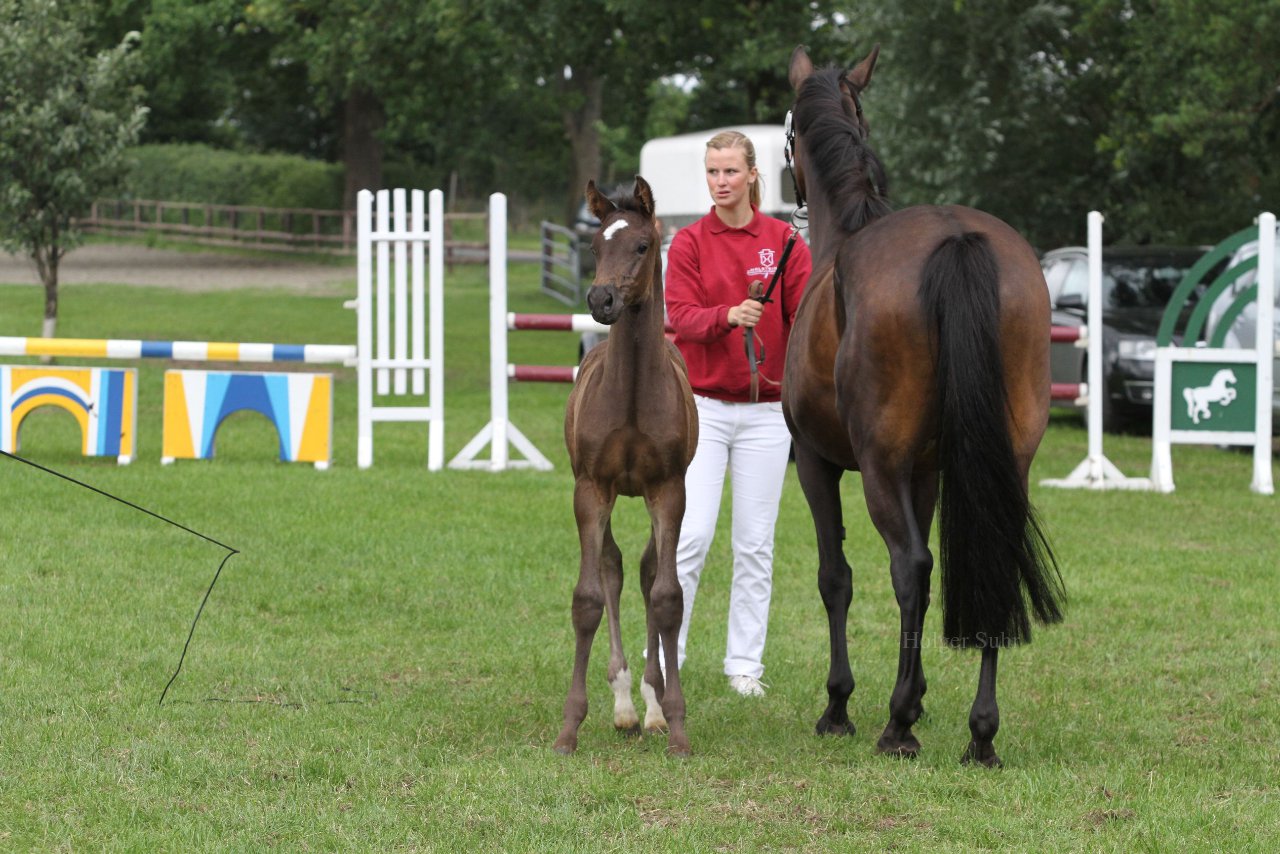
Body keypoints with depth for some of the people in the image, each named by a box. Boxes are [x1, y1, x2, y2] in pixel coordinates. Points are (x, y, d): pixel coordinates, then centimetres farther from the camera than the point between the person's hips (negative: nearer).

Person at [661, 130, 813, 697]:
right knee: (692, 536, -9)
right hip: (703, 406, -1)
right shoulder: (688, 243, 2)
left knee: (755, 544, 4)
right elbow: (680, 319, -9)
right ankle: (664, 658, 0)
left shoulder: (782, 240, 3)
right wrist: (728, 316, -30)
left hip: (766, 410, 1)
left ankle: (745, 665, 12)